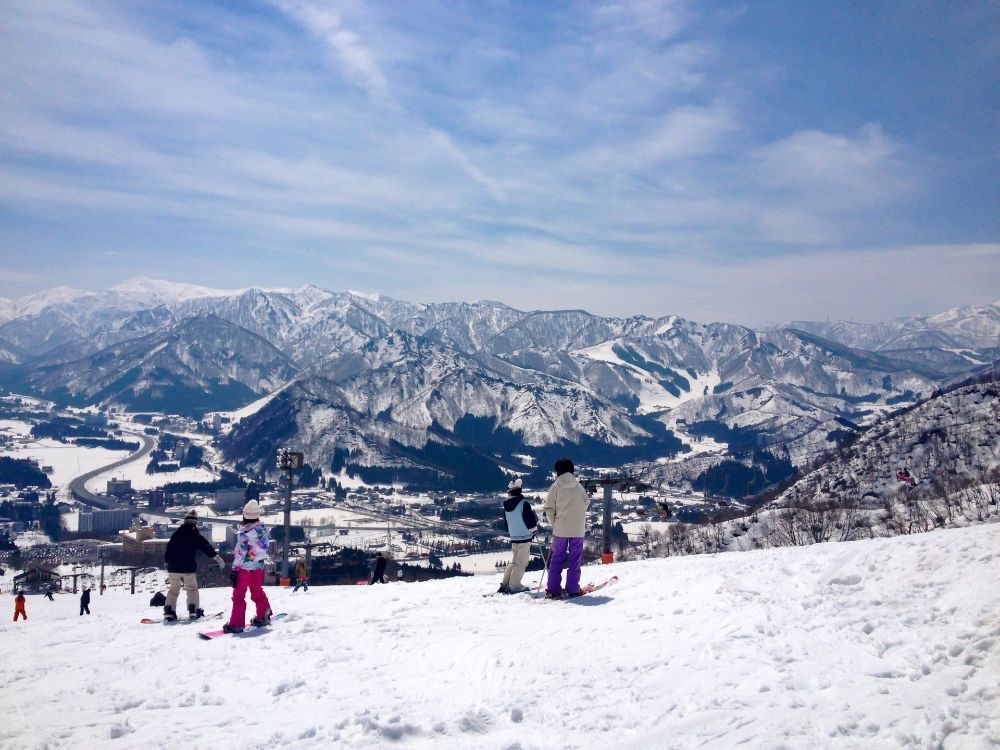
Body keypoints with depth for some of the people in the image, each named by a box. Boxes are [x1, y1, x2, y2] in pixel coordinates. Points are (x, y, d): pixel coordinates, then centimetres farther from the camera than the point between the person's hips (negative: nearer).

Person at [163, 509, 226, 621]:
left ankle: (169, 611, 4)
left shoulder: (176, 534, 4)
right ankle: (193, 610, 1)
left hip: (174, 568, 3)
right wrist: (218, 559, -3)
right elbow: (207, 547, -6)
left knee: (173, 589, 13)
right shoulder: (196, 536, -6)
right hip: (189, 568, -3)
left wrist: (168, 563, 20)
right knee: (192, 589, 9)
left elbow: (168, 550, 8)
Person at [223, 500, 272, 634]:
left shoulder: (244, 532, -21)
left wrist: (234, 570, -13)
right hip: (258, 566, 6)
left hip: (244, 567, -6)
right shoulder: (263, 527, -3)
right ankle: (263, 616, 27)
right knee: (257, 592, 21)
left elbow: (240, 553, -19)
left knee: (238, 595, 2)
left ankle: (236, 624, 3)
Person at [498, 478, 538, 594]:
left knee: (515, 560, 19)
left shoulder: (506, 505, 5)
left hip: (513, 537, 6)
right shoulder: (524, 503, -15)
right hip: (525, 537, -6)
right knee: (521, 562, 1)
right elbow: (531, 522, -15)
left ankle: (505, 584, 18)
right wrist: (535, 518, 7)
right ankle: (514, 586, 0)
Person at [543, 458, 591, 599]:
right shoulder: (578, 486, 1)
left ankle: (553, 589, 4)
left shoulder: (555, 486, -4)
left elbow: (549, 508, -6)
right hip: (578, 529, 1)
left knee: (557, 558, 7)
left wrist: (553, 522, 7)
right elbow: (586, 503, 7)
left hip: (560, 529, -1)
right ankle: (572, 589, 5)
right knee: (575, 559, 8)